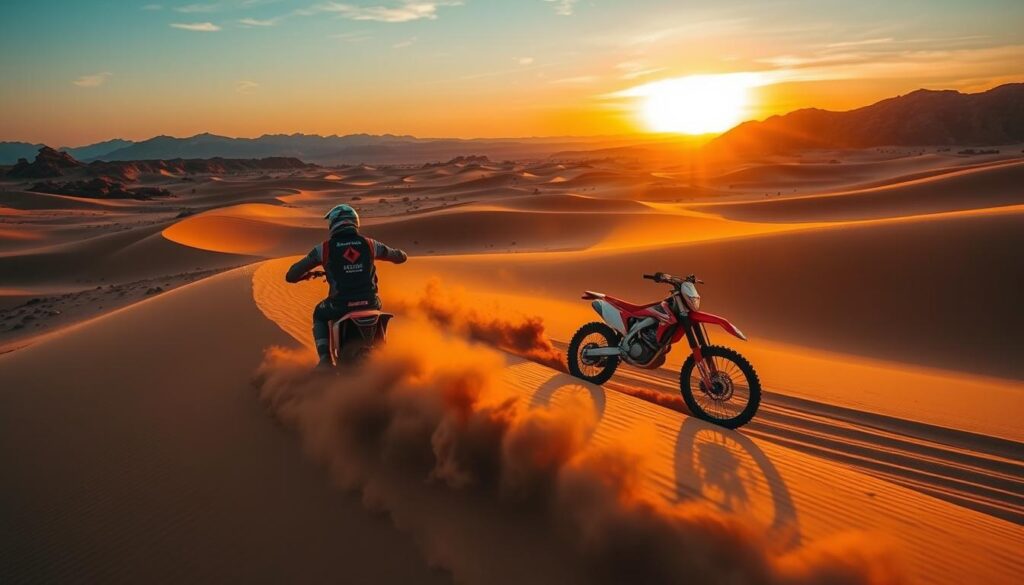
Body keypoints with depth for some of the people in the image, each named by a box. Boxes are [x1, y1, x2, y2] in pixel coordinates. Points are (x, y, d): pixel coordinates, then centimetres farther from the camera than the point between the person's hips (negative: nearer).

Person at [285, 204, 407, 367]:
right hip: (369, 303, 2)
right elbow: (400, 257, 18)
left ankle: (325, 359, 17)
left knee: (319, 315, 33)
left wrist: (308, 274, 25)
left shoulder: (324, 248, -1)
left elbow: (291, 275, 2)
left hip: (340, 306, -2)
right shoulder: (369, 244, 4)